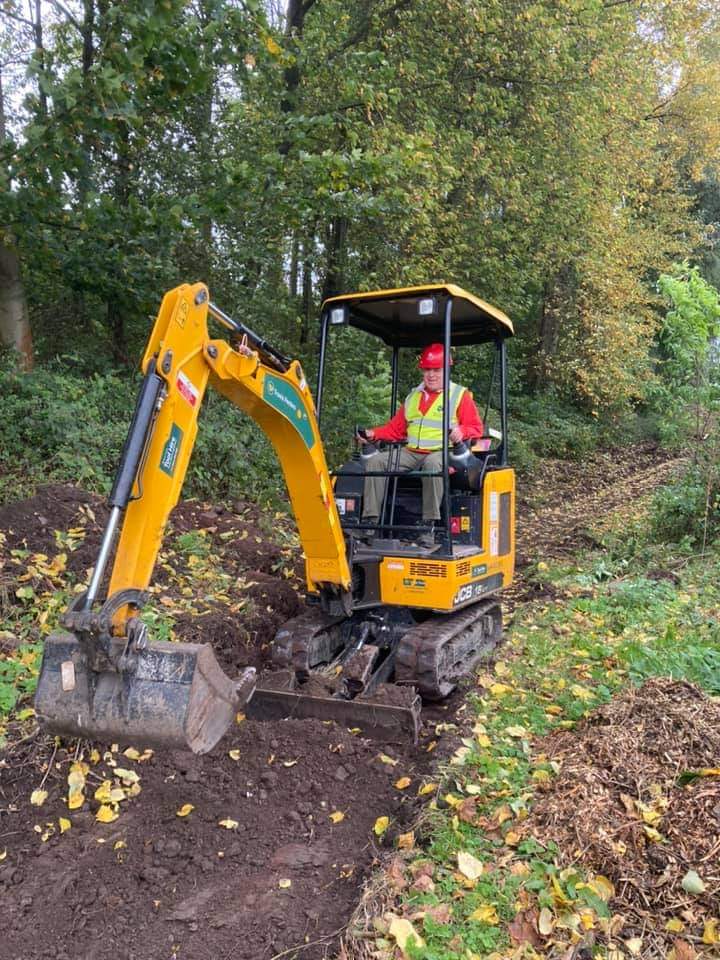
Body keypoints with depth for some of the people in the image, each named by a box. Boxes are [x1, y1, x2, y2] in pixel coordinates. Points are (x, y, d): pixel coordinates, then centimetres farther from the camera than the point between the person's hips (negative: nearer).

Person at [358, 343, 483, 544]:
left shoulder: (460, 395, 8)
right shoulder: (413, 397, 25)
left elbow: (476, 428, 1)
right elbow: (395, 428, 23)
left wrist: (461, 432, -22)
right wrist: (373, 434, 6)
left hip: (442, 453, -5)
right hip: (411, 453, 5)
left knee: (432, 464, -41)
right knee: (375, 461, -16)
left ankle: (429, 525, -38)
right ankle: (370, 520, -22)